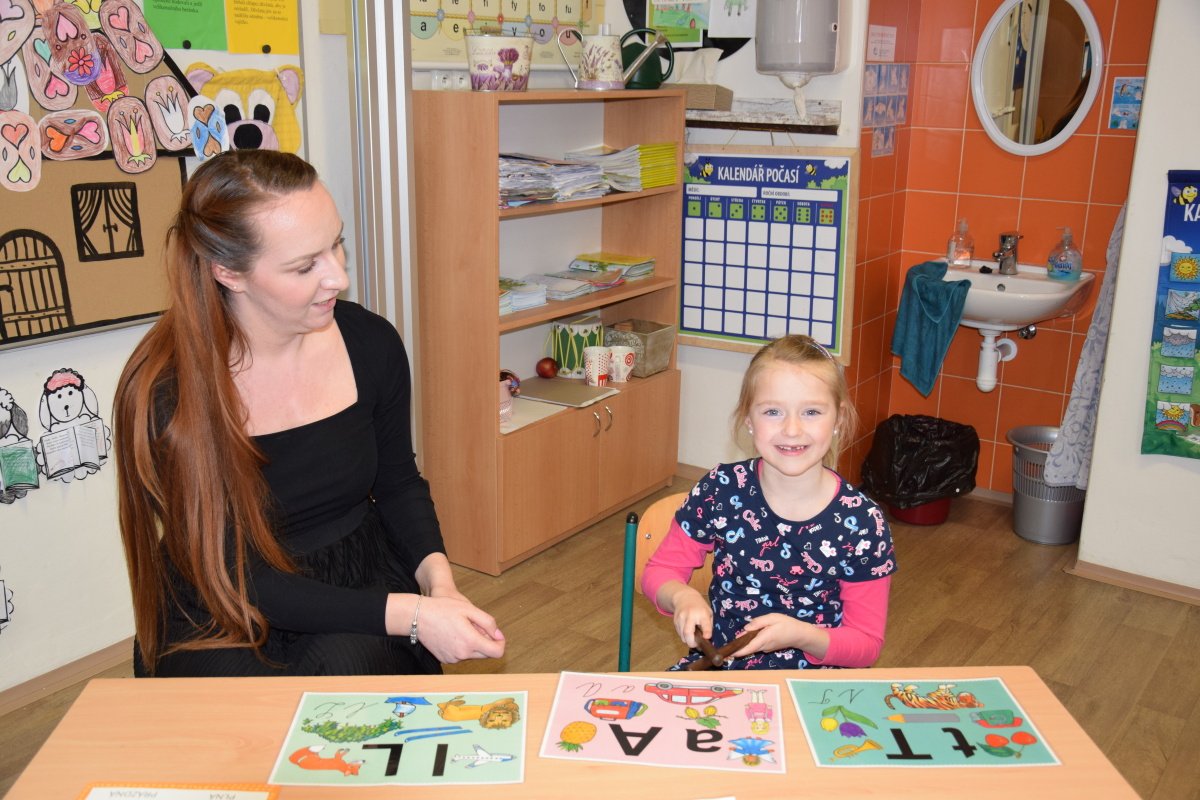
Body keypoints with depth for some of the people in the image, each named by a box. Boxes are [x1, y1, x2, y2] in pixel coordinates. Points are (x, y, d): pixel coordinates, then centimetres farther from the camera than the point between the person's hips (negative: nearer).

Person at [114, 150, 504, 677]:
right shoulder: (165, 394, -20)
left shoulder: (370, 343, -7)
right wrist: (410, 614, -26)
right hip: (222, 627, -1)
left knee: (347, 666, -29)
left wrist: (437, 579, -11)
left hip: (364, 583, 2)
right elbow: (235, 580, -18)